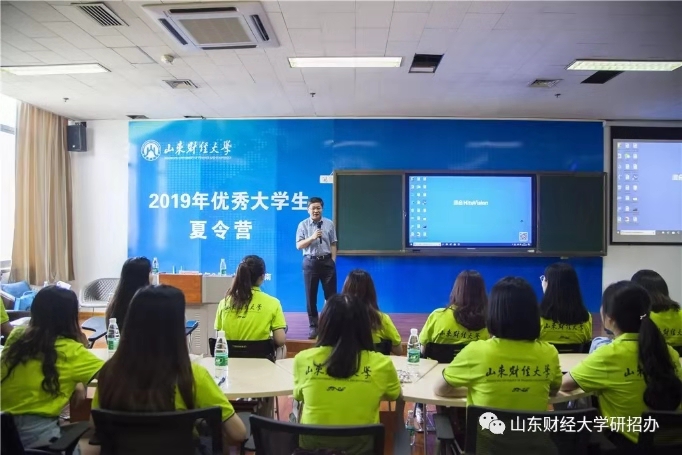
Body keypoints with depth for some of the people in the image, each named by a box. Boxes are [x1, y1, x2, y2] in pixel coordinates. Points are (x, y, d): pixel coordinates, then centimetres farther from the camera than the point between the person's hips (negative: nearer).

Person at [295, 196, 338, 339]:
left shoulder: (329, 223, 3)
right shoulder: (303, 225, 1)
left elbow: (333, 245, 5)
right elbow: (299, 245, -4)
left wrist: (333, 261, -2)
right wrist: (312, 237, -17)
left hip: (327, 261, 0)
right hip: (310, 262, 0)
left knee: (330, 294, 4)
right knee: (311, 296, 5)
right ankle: (313, 326, 16)